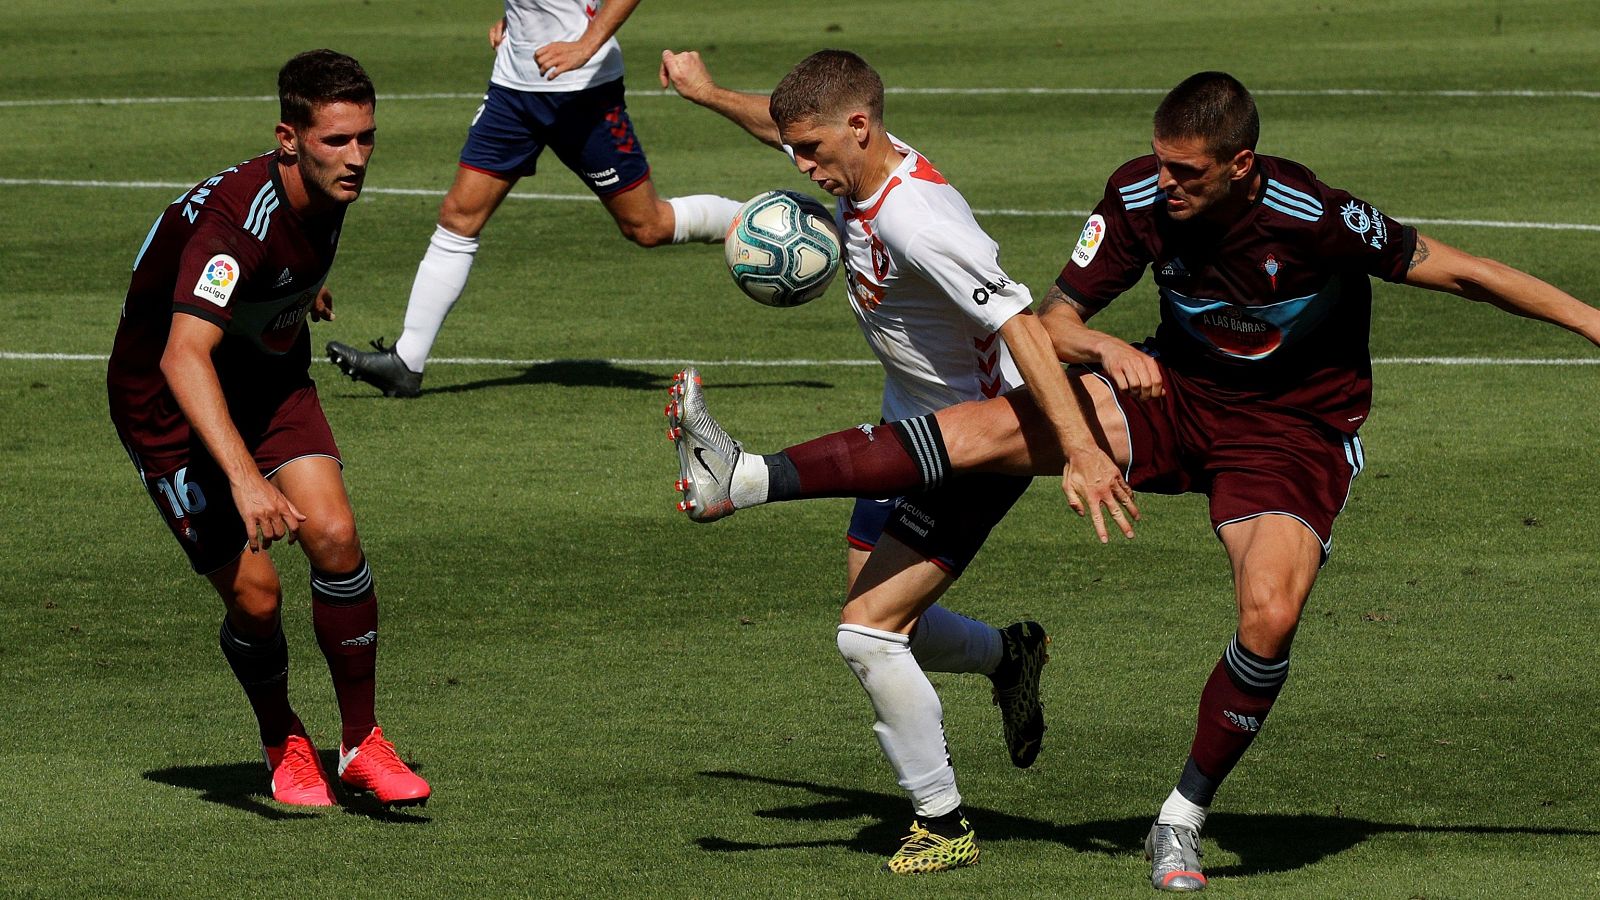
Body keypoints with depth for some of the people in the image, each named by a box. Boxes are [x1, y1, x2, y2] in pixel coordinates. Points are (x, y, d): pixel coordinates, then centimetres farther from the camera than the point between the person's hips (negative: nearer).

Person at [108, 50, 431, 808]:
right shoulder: (236, 220, -36)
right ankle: (283, 744, 20)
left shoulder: (326, 188, -10)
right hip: (168, 405, -6)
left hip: (269, 380, 6)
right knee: (253, 594, -10)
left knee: (335, 537, -15)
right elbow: (183, 358, -48)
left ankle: (360, 742, -1)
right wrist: (245, 476, -59)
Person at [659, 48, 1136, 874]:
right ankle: (1007, 656, 44)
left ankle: (943, 824, 0)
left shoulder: (916, 219, -32)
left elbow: (1019, 324, -39)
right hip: (908, 432, 9)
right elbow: (783, 125, 21)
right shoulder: (856, 166, -4)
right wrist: (708, 93, 35)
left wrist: (1079, 448, -46)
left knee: (869, 629, -15)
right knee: (873, 625, 17)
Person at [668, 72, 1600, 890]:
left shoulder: (1313, 217, -28)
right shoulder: (1139, 197, -15)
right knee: (1000, 423, -15)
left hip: (1297, 431, -3)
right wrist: (1108, 349, -30)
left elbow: (1449, 268, -18)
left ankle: (1184, 818, -6)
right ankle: (745, 480, -20)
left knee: (1270, 617, -27)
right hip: (1179, 393, 3)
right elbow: (1053, 322, -6)